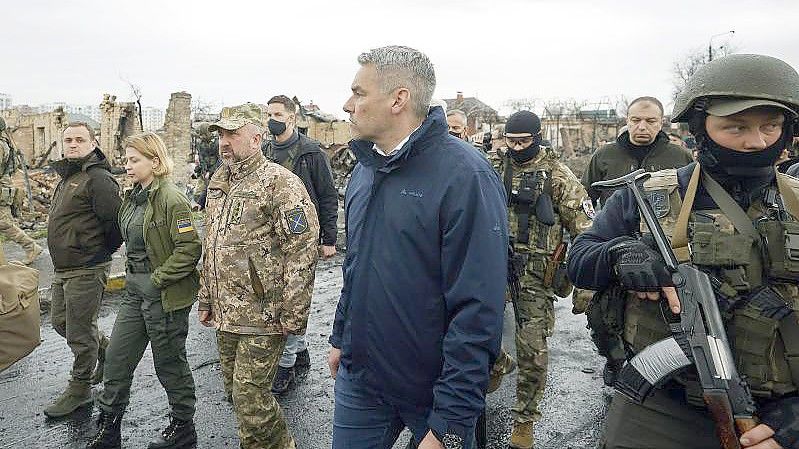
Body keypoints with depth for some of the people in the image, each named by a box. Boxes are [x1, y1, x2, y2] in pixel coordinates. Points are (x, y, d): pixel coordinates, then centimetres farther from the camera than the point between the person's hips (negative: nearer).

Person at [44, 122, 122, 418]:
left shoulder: (98, 178, -17)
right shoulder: (67, 177, 15)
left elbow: (117, 220, -24)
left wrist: (102, 252, -11)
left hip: (87, 270, -10)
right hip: (63, 269, 10)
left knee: (79, 333, 2)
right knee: (60, 321, 21)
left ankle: (79, 390, 19)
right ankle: (107, 350, 38)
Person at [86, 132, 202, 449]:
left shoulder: (171, 199, -18)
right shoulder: (133, 197, 9)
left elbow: (189, 249, -23)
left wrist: (157, 279, -19)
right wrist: (132, 276, 13)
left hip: (165, 295, -8)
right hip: (136, 291, 9)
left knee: (169, 363, 7)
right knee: (116, 358, 14)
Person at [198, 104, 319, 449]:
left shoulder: (280, 183, -14)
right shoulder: (218, 182, 12)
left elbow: (302, 251, -18)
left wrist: (292, 315, -19)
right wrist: (206, 299, 19)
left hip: (263, 315, -8)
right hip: (225, 315, 8)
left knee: (250, 396, -3)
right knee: (235, 390, 17)